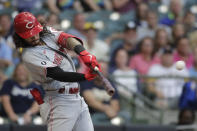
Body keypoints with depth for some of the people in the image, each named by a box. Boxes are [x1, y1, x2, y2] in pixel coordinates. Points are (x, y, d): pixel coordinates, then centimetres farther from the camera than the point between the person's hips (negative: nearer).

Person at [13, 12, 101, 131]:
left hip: (77, 98, 8)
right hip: (59, 102, -8)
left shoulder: (48, 33, 8)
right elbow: (58, 74, -25)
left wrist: (83, 53, -31)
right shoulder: (29, 55, -15)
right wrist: (85, 76, -37)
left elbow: (66, 38, -10)